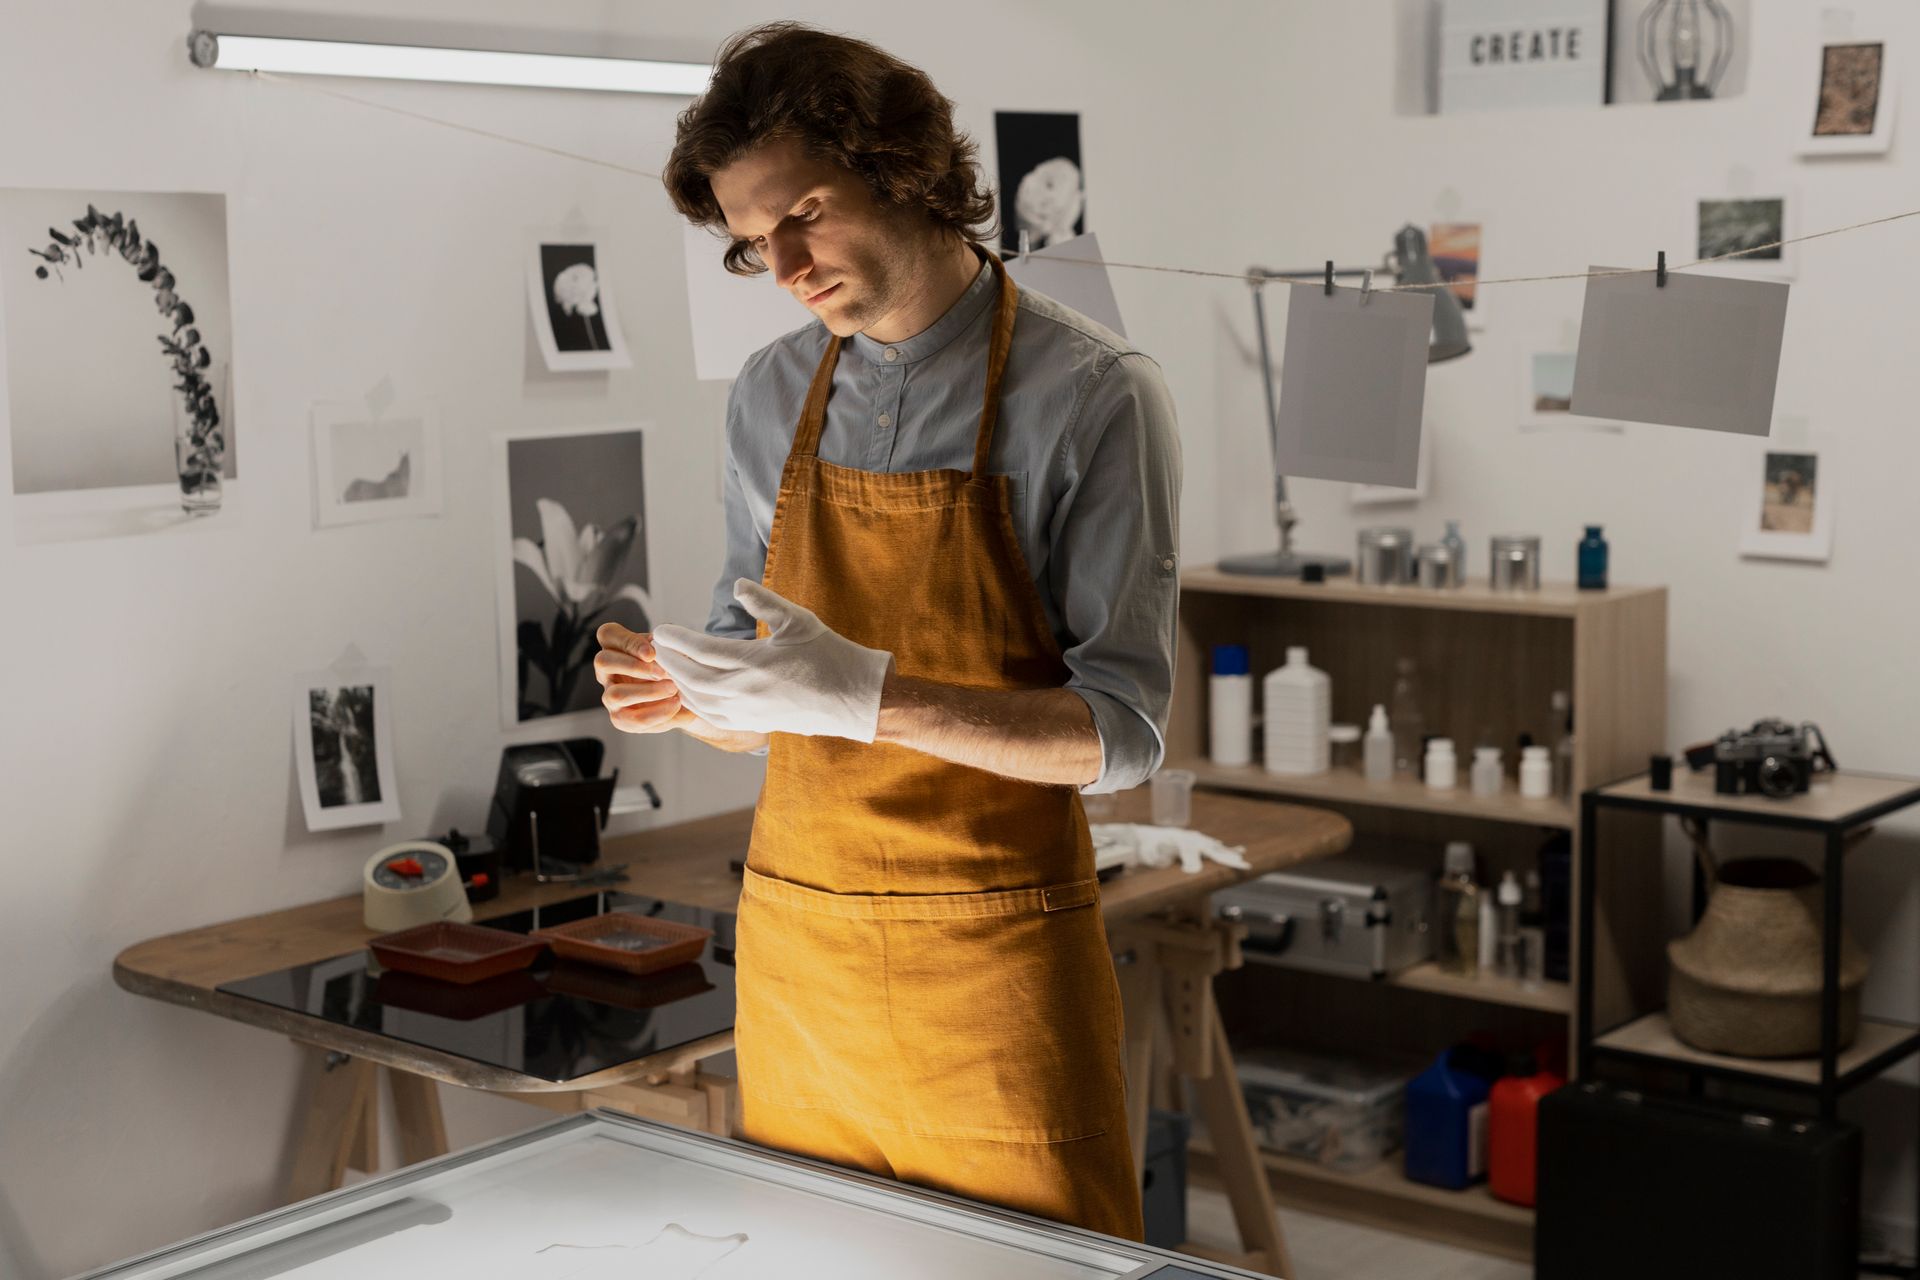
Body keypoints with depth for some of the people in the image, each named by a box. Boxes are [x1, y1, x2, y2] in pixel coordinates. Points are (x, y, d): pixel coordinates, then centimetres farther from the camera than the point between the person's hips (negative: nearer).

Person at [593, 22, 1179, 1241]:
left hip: (990, 960, -4)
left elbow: (1119, 732, -14)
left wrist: (871, 695, -26)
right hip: (794, 951, 5)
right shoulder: (771, 396, 8)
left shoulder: (1092, 395, -9)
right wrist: (688, 695, -8)